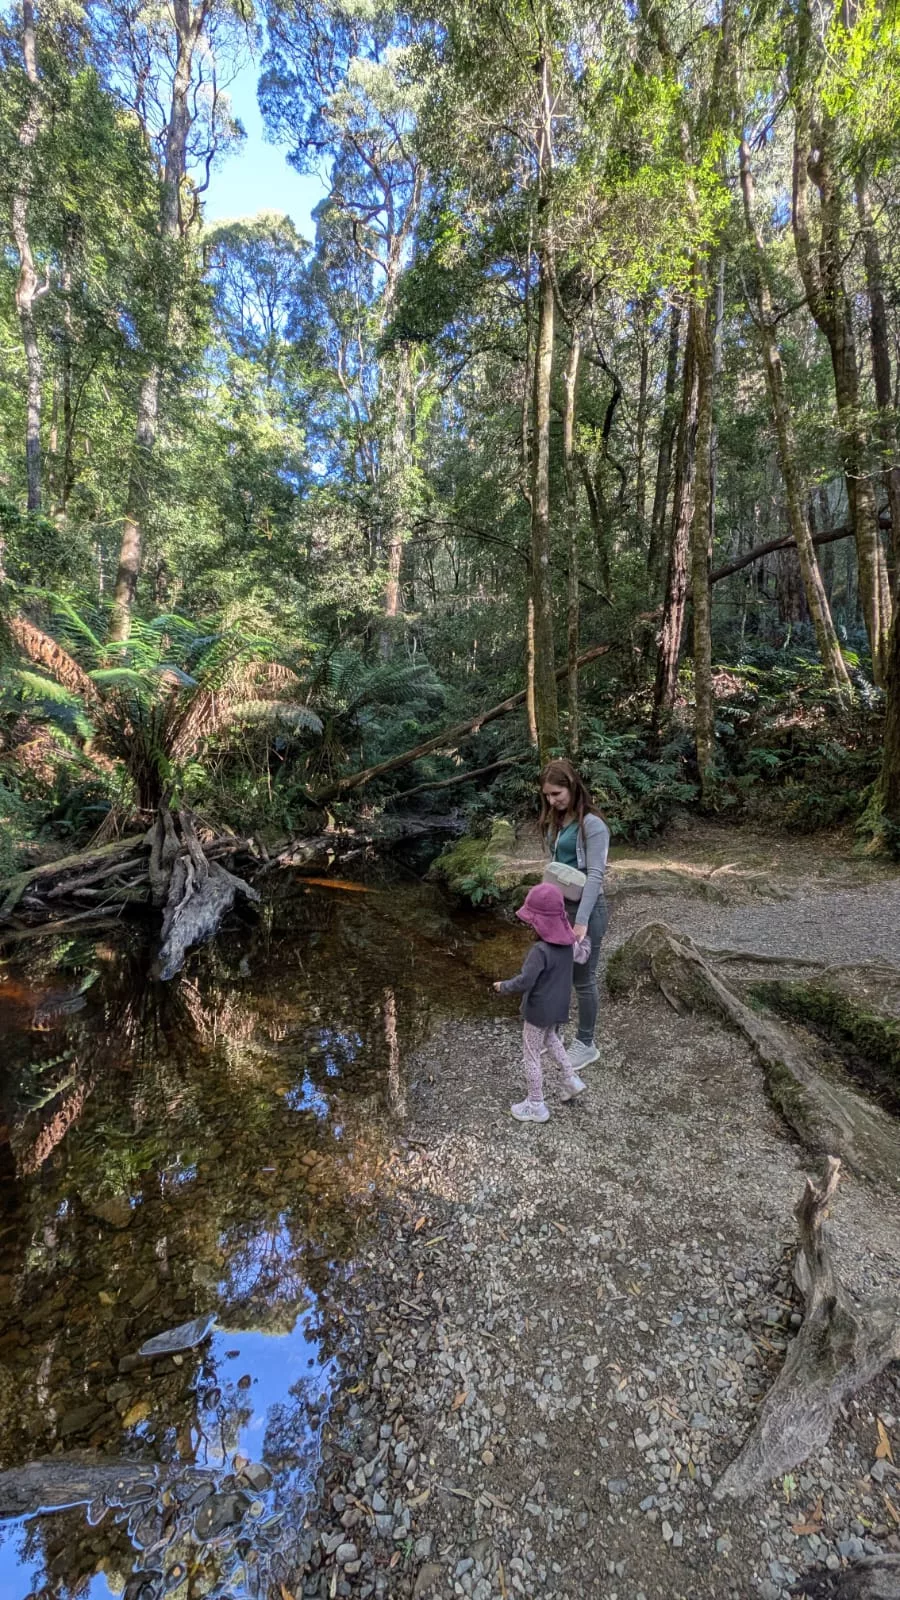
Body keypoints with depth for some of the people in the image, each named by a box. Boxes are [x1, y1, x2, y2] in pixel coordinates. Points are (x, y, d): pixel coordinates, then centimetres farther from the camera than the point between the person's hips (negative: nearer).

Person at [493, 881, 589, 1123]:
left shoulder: (540, 950, -32)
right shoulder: (568, 940, -8)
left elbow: (524, 982, -30)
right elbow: (581, 955, 13)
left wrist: (503, 987, -14)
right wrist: (582, 940, 30)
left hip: (539, 1011, -8)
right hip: (558, 1007, 8)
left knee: (531, 1055, 11)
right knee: (550, 1039, 34)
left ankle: (535, 1106, 25)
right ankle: (571, 1078, 37)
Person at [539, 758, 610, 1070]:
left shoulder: (592, 825, -17)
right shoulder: (555, 822, 6)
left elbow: (595, 875, -20)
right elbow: (555, 867, 7)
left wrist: (581, 921, -22)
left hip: (586, 909, -7)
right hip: (561, 906, 7)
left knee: (583, 979, 7)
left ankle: (586, 1044, 26)